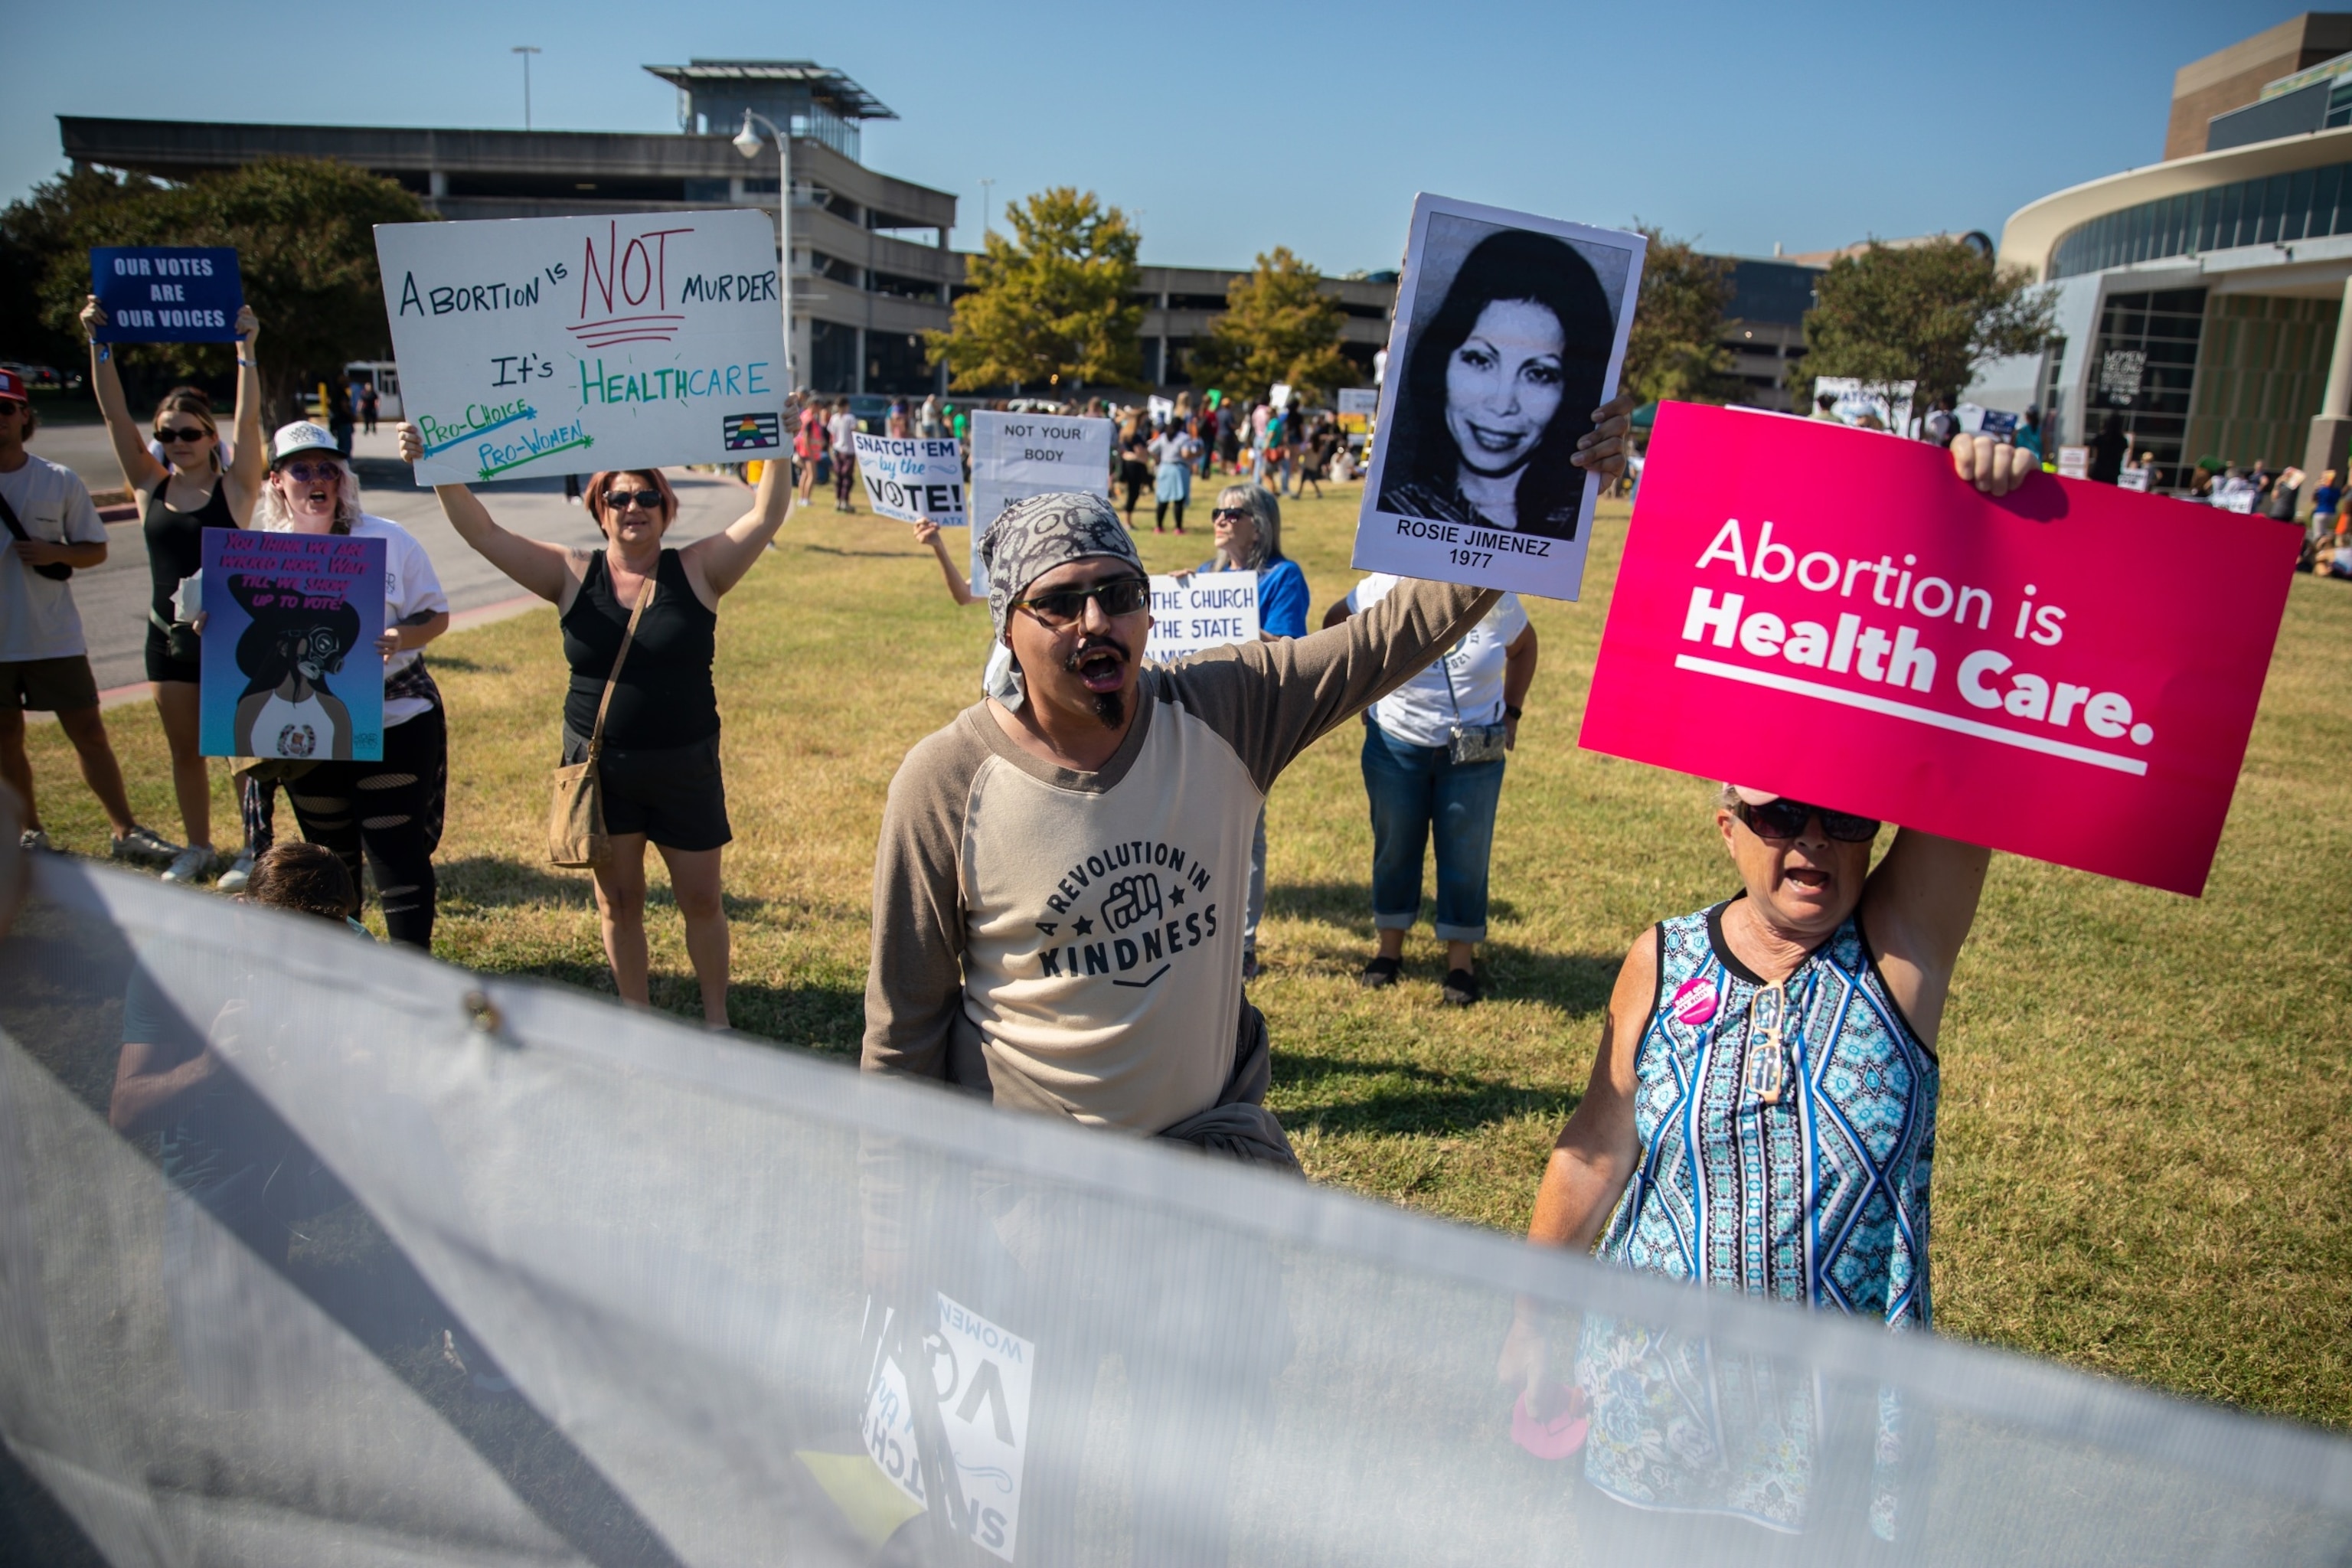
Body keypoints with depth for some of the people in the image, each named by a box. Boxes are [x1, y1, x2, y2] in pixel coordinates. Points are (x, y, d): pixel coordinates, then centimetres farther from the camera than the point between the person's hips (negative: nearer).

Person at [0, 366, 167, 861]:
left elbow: (97, 550, 5)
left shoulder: (61, 481, 0)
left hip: (54, 636, -1)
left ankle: (126, 832, 10)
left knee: (90, 733, 3)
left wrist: (57, 553, -14)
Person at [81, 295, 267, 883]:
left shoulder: (234, 487, -5)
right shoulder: (150, 487, 4)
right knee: (185, 748, 13)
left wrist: (246, 348, -21)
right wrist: (98, 344, -7)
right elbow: (115, 414, -1)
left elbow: (249, 420, -16)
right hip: (168, 635, 5)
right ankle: (198, 846, 26)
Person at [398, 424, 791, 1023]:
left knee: (701, 899, 9)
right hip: (600, 770, 1)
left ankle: (716, 1018, 26)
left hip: (686, 769, -1)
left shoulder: (699, 570, -3)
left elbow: (766, 517, -9)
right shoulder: (573, 576, 0)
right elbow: (485, 534, -3)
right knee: (619, 902, 12)